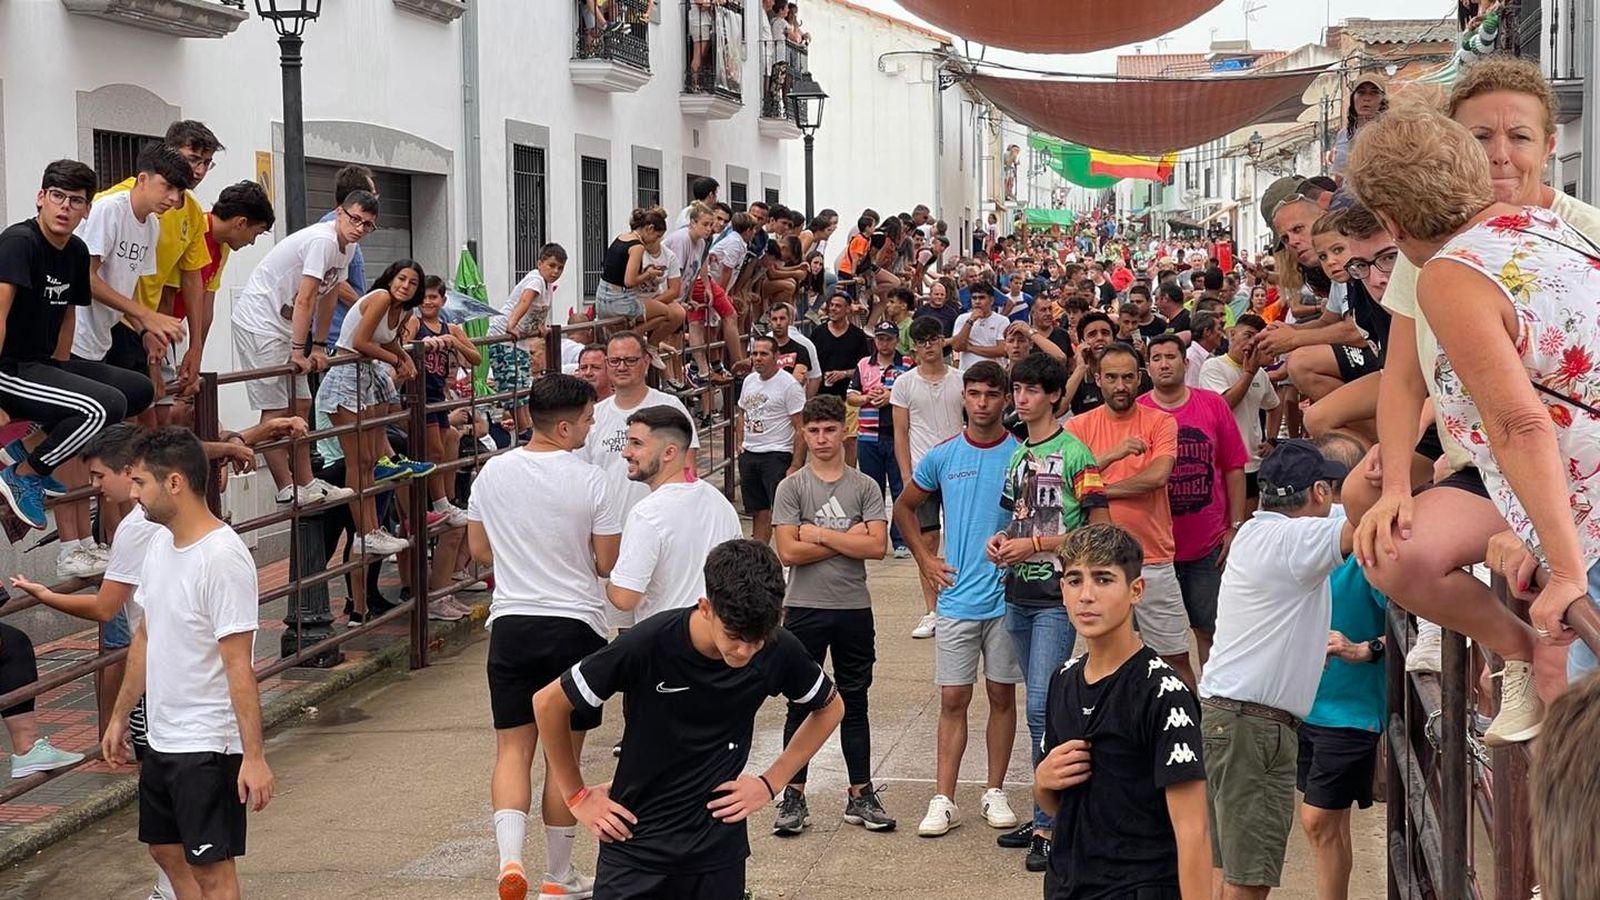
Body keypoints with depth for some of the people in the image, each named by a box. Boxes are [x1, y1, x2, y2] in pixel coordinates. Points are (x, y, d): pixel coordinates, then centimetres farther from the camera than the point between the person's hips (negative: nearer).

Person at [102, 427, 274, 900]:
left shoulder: (223, 557, -22)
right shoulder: (159, 543, 6)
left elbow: (239, 664, -23)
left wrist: (253, 756, -24)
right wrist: (120, 716, 21)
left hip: (208, 743, -9)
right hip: (161, 737, 9)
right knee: (167, 851, 20)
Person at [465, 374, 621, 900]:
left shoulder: (493, 473, 0)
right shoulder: (588, 481, -12)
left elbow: (479, 550, 10)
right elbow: (608, 563, -7)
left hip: (510, 622, 3)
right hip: (575, 624, -3)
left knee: (513, 748, 9)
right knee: (564, 754, 8)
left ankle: (510, 854, -11)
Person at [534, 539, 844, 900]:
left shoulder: (778, 651, -11)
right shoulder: (647, 646, -20)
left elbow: (830, 708, 11)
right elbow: (549, 704, -7)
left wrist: (770, 782, 3)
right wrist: (578, 796, 0)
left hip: (719, 853, 2)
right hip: (635, 846, -2)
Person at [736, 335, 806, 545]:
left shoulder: (789, 385, -11)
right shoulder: (749, 380, 11)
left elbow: (801, 429, -12)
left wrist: (796, 465, -17)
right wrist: (741, 443, 13)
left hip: (776, 455, -7)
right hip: (749, 455, 7)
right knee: (758, 511, 13)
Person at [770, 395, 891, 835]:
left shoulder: (865, 487, 2)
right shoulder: (792, 487, -2)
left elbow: (876, 546, -10)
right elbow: (788, 552, -12)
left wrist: (818, 534, -11)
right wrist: (846, 541, -10)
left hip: (854, 608, 1)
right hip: (804, 608, -1)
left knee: (854, 703, 10)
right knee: (801, 704, 5)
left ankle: (861, 796, 18)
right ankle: (794, 798, 12)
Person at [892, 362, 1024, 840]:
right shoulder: (943, 456, 3)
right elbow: (905, 507, 17)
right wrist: (925, 558, 8)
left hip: (1009, 597, -1)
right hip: (958, 597, 1)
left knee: (1002, 694, 8)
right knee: (953, 698, 1)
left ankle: (995, 793, 18)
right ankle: (943, 800, 4)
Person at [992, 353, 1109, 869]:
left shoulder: (1073, 453, -9)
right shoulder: (1017, 454, 14)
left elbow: (1099, 527, -12)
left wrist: (1035, 544, -15)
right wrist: (1002, 541, 3)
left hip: (1056, 597, -8)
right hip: (1018, 594, 8)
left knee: (1042, 706, -12)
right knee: (1040, 706, 12)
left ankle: (1049, 825, -7)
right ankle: (1049, 812, 20)